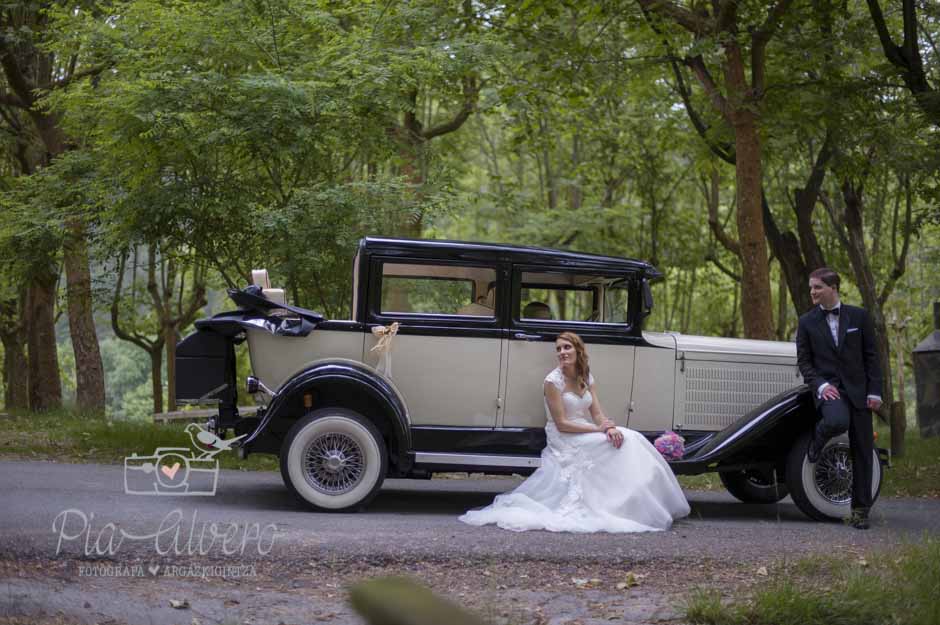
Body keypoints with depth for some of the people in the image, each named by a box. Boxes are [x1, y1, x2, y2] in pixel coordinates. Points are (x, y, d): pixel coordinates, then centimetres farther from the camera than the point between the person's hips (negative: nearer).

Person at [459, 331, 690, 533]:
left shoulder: (587, 379, 10)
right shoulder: (553, 381, -11)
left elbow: (597, 413, 3)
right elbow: (561, 424, -15)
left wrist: (610, 428, -20)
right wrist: (599, 430, -18)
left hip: (587, 438, 7)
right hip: (566, 443, -7)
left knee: (626, 440, -16)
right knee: (625, 443, -23)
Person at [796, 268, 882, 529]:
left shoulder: (859, 316, 5)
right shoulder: (807, 322, 5)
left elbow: (871, 356, 6)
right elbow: (803, 361, 5)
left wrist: (874, 391, -2)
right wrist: (820, 385, -11)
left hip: (858, 390, 2)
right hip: (827, 388, -2)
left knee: (862, 453, 2)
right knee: (837, 420, -36)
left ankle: (860, 509, 11)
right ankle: (817, 439, -1)